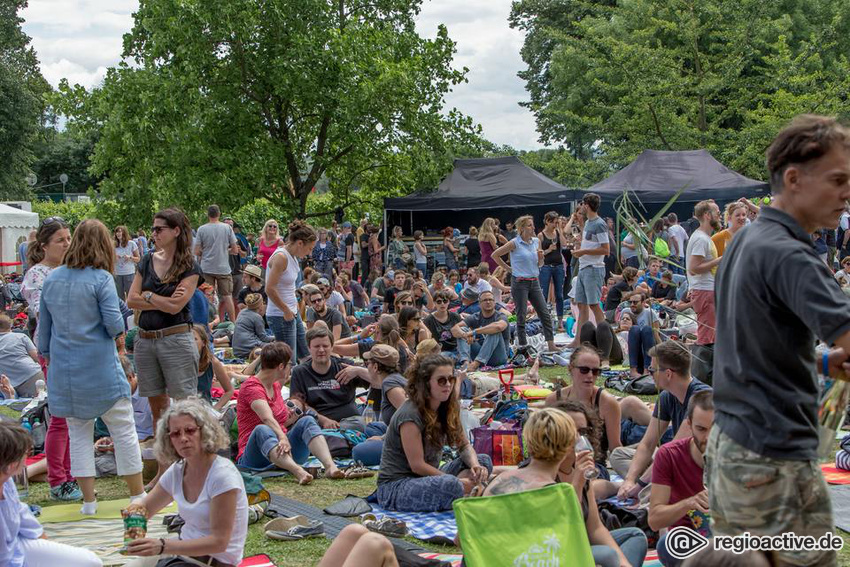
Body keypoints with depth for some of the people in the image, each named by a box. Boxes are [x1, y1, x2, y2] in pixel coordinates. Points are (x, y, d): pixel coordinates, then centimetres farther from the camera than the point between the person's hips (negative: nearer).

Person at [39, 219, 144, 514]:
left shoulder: (52, 279, 4)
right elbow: (114, 324, -15)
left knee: (78, 432, 13)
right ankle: (137, 495, 12)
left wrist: (47, 354, 23)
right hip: (99, 367, -5)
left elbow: (44, 324, 11)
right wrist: (119, 328, 7)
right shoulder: (101, 279, -13)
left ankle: (88, 501, 15)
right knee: (123, 429, 6)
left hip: (64, 369, 5)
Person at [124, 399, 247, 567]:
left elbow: (219, 542, -23)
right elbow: (144, 509, 13)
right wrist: (134, 512, -12)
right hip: (184, 550, 7)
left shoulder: (223, 475, -20)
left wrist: (162, 546, -32)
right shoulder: (177, 471, 2)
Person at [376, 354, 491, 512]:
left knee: (484, 461, -2)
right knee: (450, 485, -37)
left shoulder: (447, 409, 4)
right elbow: (417, 465, -21)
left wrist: (475, 466, -12)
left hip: (425, 478, 9)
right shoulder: (410, 415, -21)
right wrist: (458, 482, -18)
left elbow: (464, 445, 10)